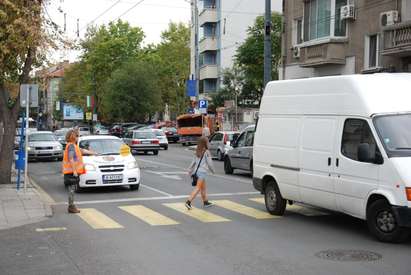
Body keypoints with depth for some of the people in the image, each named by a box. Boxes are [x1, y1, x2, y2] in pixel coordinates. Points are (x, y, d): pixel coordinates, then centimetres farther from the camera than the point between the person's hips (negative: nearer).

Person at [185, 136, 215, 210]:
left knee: (203, 187, 21)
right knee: (198, 188, -9)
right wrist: (212, 170, 9)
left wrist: (190, 170, 16)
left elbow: (193, 162, 11)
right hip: (202, 171, -8)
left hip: (196, 171, 8)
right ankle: (188, 202, -19)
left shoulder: (197, 152, 8)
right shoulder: (206, 152, -11)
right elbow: (209, 163, -8)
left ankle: (205, 202, 32)